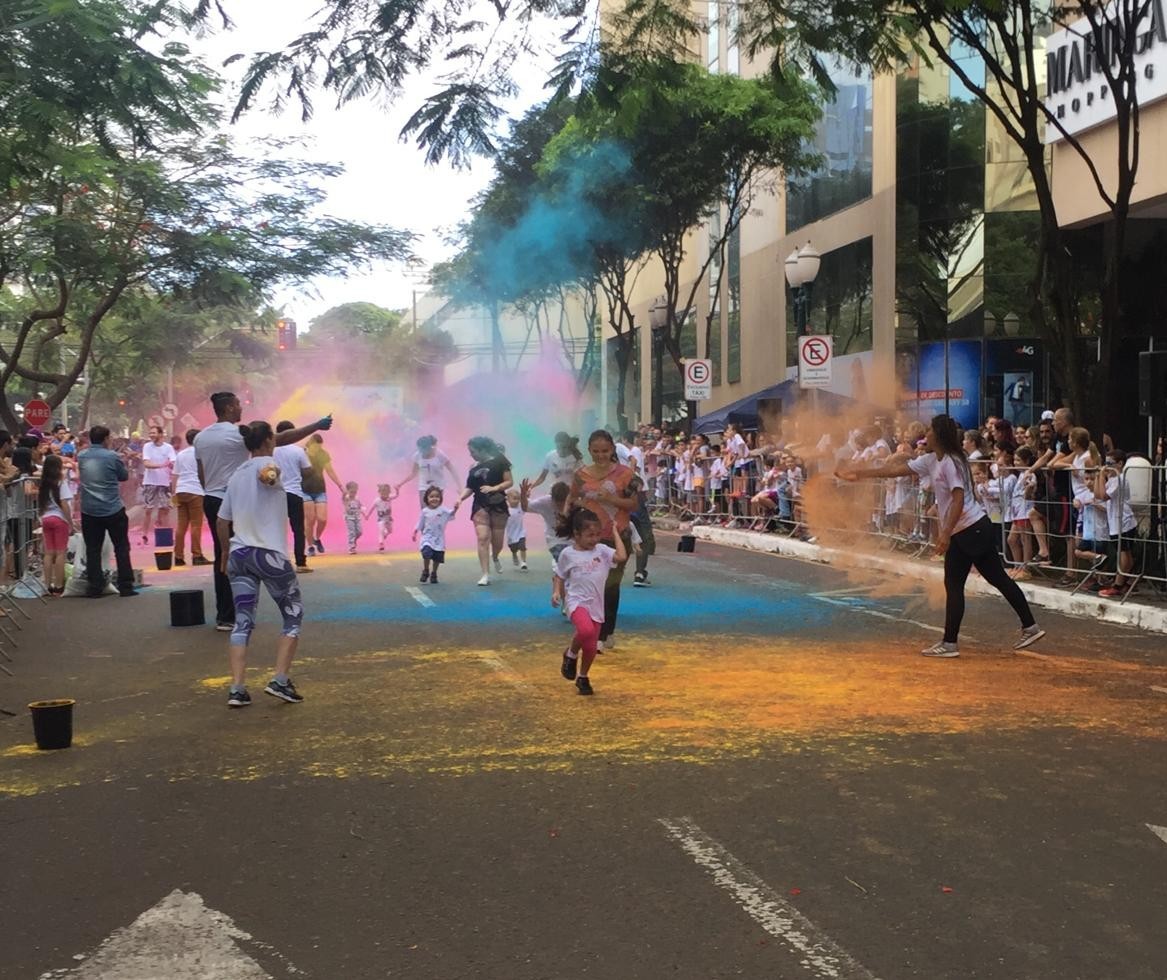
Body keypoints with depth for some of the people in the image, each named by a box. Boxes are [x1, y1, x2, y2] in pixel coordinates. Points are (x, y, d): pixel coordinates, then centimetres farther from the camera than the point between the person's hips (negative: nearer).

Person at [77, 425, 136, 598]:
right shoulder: (112, 456, -10)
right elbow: (124, 476, 3)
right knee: (121, 548, 6)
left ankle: (95, 588, 6)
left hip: (89, 511, 3)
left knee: (93, 550, 7)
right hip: (113, 510, -3)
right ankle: (125, 587, 5)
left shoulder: (82, 457, 2)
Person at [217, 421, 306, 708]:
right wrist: (271, 475, -53)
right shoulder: (268, 464, -4)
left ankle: (237, 689, -4)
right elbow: (266, 474, -32)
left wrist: (225, 553, 26)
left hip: (239, 554, 6)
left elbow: (221, 520, 17)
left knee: (242, 621, 7)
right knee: (294, 614, 9)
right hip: (270, 554, -6)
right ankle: (280, 680, -1)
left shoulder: (236, 474, 15)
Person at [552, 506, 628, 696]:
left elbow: (622, 556, -14)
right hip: (576, 601, -3)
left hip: (596, 605, 4)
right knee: (586, 630, -33)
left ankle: (583, 678, 32)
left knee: (591, 647, 8)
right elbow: (559, 576, 10)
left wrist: (615, 533, -5)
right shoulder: (568, 554, -1)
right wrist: (556, 592, -7)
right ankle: (571, 654, -2)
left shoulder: (602, 550, 2)